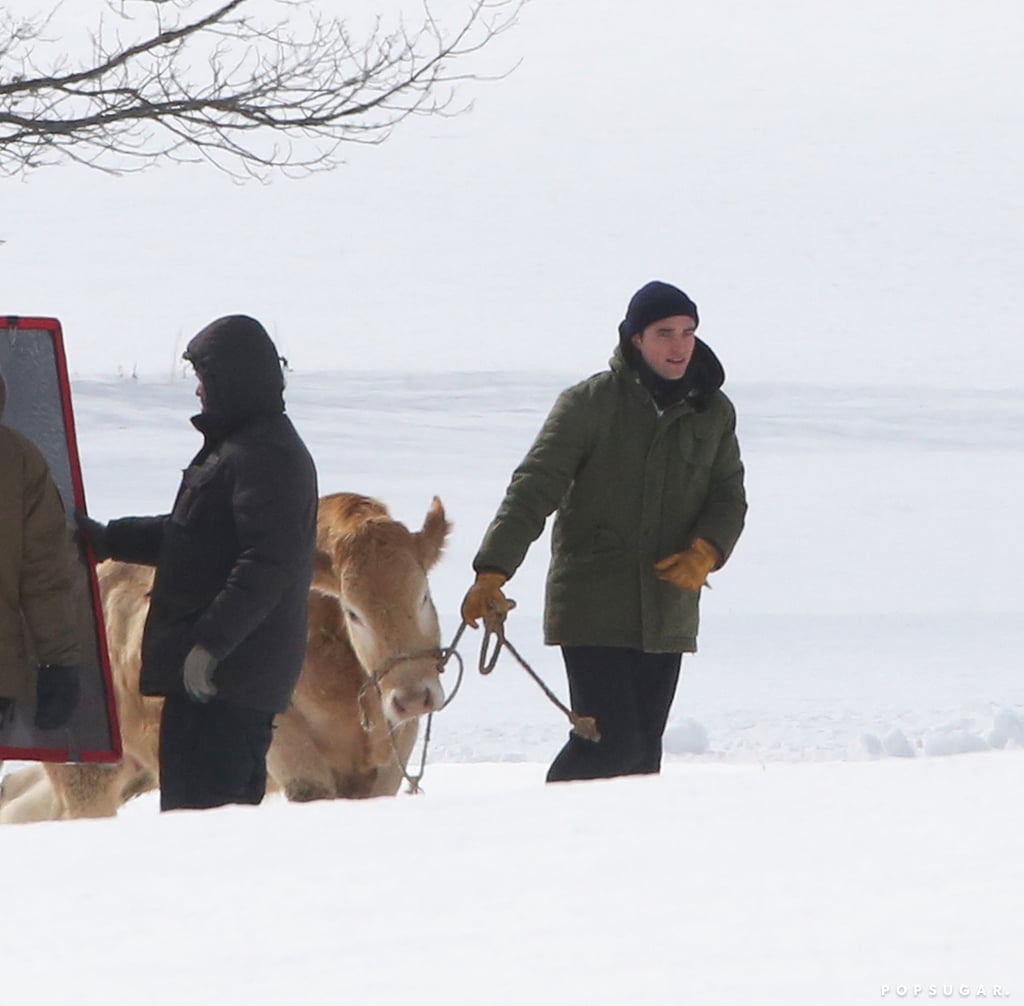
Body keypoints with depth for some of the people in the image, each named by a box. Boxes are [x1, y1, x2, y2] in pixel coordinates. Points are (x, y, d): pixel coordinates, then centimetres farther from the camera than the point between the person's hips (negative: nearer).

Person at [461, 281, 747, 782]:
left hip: (668, 617, 5)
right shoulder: (588, 404, -5)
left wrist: (705, 552, -11)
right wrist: (492, 571, -22)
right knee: (610, 745, -14)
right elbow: (533, 490, -9)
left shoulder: (714, 412, 9)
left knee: (642, 752, 5)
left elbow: (729, 498, 12)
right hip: (593, 610, -5)